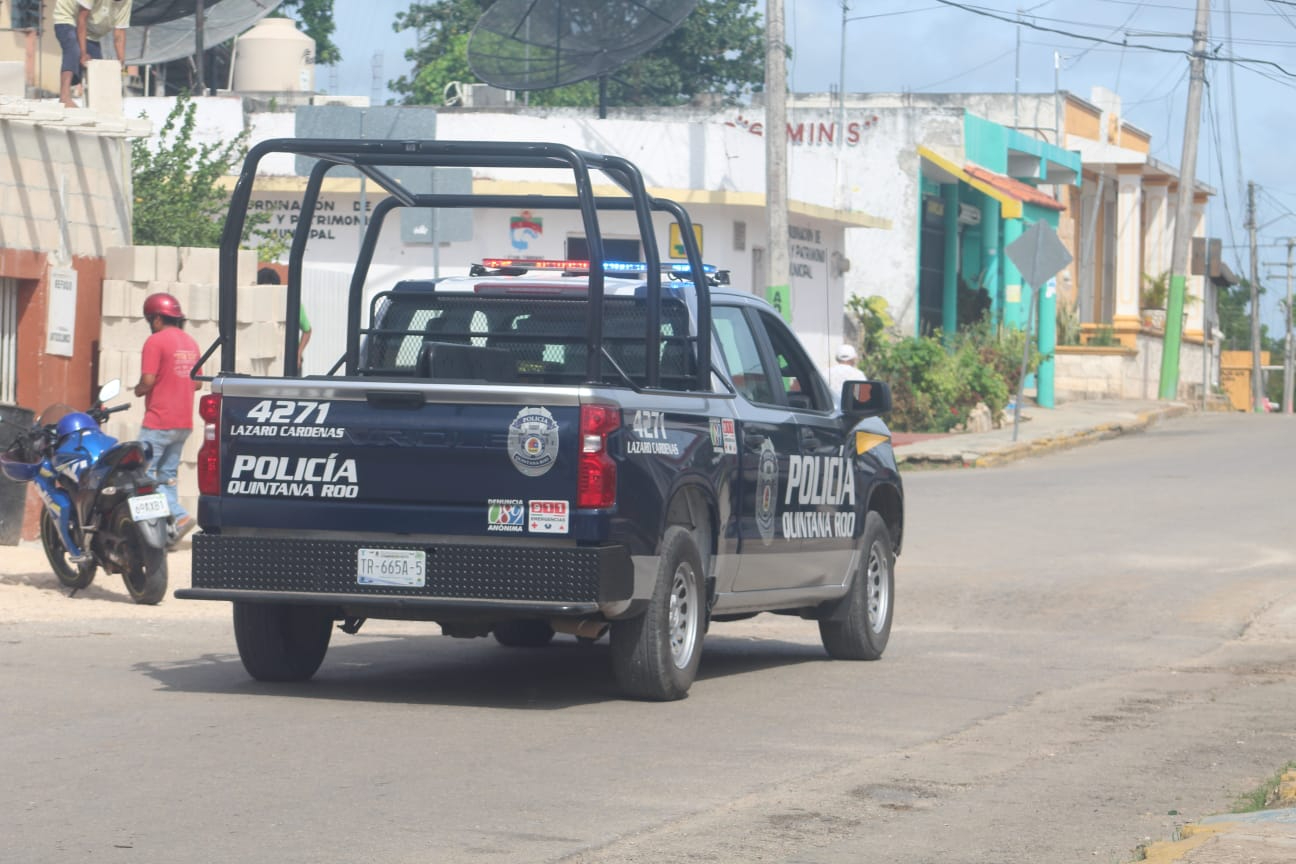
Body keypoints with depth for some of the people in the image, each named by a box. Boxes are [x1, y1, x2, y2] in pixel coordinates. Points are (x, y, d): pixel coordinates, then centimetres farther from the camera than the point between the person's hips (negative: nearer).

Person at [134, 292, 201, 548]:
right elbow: (198, 382, 17)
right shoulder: (190, 342, 13)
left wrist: (138, 390, 3)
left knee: (144, 474, -4)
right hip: (184, 422, 8)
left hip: (159, 421, -8)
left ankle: (178, 516, -19)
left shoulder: (156, 341, -11)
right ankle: (170, 532, 9)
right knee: (166, 476, 13)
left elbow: (148, 381, -16)